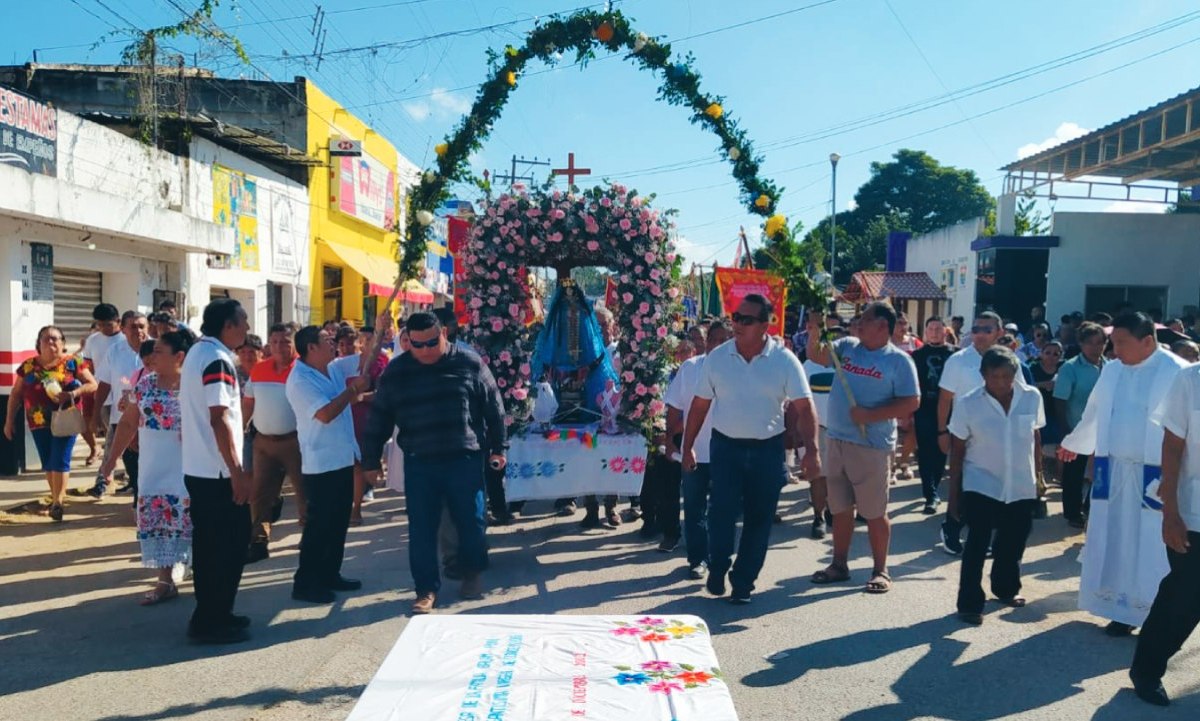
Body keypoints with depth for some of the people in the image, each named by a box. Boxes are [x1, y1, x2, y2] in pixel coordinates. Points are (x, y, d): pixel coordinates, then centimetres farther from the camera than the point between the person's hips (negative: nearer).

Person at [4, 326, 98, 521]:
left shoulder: (73, 362, -1)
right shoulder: (28, 366, 8)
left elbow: (92, 385, -2)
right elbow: (16, 394, 13)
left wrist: (73, 393, -19)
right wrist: (10, 420, 10)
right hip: (39, 422, 4)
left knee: (60, 460, -8)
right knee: (48, 463, 10)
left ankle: (58, 501, -4)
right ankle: (57, 497, 23)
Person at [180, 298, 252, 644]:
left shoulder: (197, 352, 14)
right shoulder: (217, 359, -16)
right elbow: (219, 419, -23)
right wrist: (237, 472, -21)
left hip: (198, 469, 10)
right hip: (217, 471, -10)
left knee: (209, 544, 15)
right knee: (230, 544, -1)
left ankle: (209, 616, 24)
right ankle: (212, 621, 6)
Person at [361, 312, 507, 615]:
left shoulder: (469, 363, -3)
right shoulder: (395, 372, 2)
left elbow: (493, 407, 4)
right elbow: (378, 419, 8)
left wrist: (498, 447, 5)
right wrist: (370, 461, 10)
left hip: (465, 459, -1)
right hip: (419, 464, 1)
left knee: (471, 521, 9)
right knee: (421, 529, 4)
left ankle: (472, 574, 33)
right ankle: (427, 589, 18)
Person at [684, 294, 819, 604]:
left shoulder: (784, 361, -7)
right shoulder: (717, 357, -2)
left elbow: (804, 408, -8)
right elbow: (700, 405, 4)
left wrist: (811, 450, -18)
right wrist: (687, 447, 4)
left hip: (767, 449, 0)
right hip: (726, 446, 0)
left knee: (759, 518, 6)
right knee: (722, 511, -7)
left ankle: (743, 583, 22)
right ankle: (717, 570, 18)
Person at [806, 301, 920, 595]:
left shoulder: (898, 360, -7)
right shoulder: (847, 346, 8)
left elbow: (911, 403, -11)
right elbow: (816, 355, 0)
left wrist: (870, 414, -17)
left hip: (872, 446, -5)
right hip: (837, 440, 6)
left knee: (874, 512, 3)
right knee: (840, 508, 14)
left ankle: (880, 571, 17)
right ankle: (839, 564, 26)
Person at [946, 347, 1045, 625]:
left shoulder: (1032, 398, -5)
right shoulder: (968, 404, -11)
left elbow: (1035, 439, 8)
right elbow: (958, 451, -5)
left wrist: (1038, 477, 11)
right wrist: (954, 493, -4)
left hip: (1021, 487, 3)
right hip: (980, 486, -3)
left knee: (1013, 542, 17)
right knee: (977, 545, -5)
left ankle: (1006, 588, 40)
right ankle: (970, 603, 4)